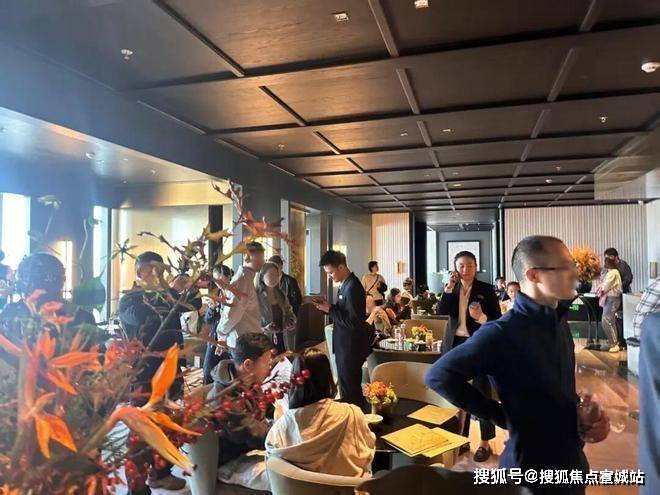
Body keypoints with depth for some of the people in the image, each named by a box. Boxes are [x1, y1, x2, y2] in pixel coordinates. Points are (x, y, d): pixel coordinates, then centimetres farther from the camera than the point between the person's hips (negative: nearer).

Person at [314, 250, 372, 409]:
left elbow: (353, 322, -25)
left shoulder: (352, 288, -23)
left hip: (351, 347, -10)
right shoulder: (347, 284, 8)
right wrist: (329, 307, -1)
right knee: (352, 385, 20)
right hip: (346, 344, 10)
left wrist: (330, 309, -21)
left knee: (350, 388, 1)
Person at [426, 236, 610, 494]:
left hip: (573, 462, 7)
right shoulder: (503, 332, -24)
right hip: (532, 469, -7)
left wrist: (585, 415, -3)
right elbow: (438, 376, -27)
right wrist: (502, 416, -21)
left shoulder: (559, 325, 2)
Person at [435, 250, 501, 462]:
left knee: (482, 393, 4)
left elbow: (498, 319, -6)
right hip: (456, 344, 4)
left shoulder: (486, 289, -6)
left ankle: (485, 443, 17)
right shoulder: (452, 288, 4)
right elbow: (441, 311, -11)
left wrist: (481, 317, -25)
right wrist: (449, 287, -18)